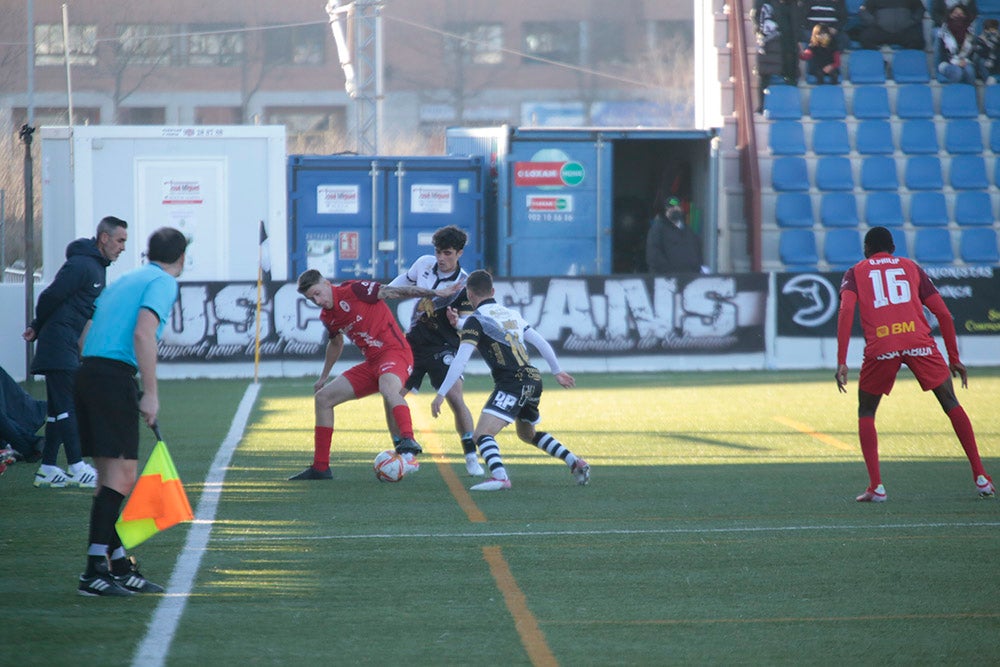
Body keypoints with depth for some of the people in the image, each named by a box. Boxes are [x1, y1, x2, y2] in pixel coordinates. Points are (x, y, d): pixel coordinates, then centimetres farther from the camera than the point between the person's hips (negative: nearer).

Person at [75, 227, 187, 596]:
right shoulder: (163, 283, -2)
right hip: (115, 376, -9)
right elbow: (143, 333, -17)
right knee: (121, 475, -9)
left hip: (87, 371, 9)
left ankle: (120, 566, 18)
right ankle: (94, 570, -15)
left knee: (110, 476, 13)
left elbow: (86, 335, 25)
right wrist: (150, 393, -17)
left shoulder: (124, 280, 24)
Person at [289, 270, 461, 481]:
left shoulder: (353, 291, -12)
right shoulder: (327, 317, 11)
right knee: (322, 398, 9)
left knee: (388, 387, -41)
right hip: (372, 363, 9)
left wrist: (435, 293, -14)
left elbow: (394, 292, -12)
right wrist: (324, 376, 40)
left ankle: (409, 444, -62)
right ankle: (320, 468, 15)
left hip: (394, 352, -9)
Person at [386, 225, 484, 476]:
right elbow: (405, 280, 19)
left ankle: (471, 458, -8)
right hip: (413, 343, 5)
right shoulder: (424, 263, -3)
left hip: (443, 348, -5)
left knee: (455, 398, -20)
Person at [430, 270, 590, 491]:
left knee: (482, 434, -18)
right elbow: (540, 342, 23)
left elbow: (460, 361, -12)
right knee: (528, 434, 31)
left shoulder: (475, 320, -3)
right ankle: (576, 463, 27)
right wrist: (557, 371, 36)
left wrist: (441, 394, -11)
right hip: (533, 379, 8)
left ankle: (499, 476, -43)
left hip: (512, 383, -8)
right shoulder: (510, 314, 19)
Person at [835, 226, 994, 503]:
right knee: (951, 404, 15)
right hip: (918, 341, 1)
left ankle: (875, 487, 3)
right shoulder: (911, 267, 24)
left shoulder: (856, 272, 19)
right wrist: (954, 359, 25)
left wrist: (841, 362, -4)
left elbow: (846, 310, 0)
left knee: (866, 413, 17)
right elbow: (943, 314, 18)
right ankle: (981, 477, 8)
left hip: (880, 346, -1)